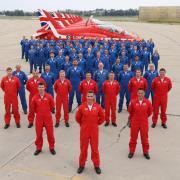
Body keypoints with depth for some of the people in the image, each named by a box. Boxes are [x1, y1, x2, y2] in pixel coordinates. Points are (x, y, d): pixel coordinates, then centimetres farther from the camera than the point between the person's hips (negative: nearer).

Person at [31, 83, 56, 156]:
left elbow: (52, 105, 8)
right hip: (39, 118, 0)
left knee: (50, 133, 5)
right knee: (38, 133, 8)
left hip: (48, 117, 0)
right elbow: (32, 108, 6)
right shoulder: (35, 98, -7)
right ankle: (38, 148, 24)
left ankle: (51, 148, 21)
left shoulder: (49, 96, -7)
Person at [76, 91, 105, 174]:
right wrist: (83, 124, 10)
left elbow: (102, 117, 9)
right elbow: (77, 117, 6)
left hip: (94, 130, 0)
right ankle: (82, 165, 25)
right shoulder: (82, 107, -7)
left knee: (95, 148, 9)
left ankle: (96, 165, 23)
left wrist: (96, 124, 9)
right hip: (84, 130, 0)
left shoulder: (97, 107, -5)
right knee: (83, 148, 9)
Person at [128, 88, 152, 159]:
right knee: (133, 137, 11)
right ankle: (131, 151, 26)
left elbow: (150, 112, 7)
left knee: (145, 138, 10)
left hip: (144, 122, 0)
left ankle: (146, 152, 26)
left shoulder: (147, 102, -9)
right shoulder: (133, 101, -12)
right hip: (134, 122, 0)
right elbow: (130, 111, 4)